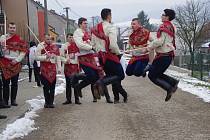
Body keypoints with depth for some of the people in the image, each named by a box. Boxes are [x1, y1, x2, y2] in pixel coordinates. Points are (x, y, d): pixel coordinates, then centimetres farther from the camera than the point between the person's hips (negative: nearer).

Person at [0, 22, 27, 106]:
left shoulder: (19, 39, 3)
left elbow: (24, 50, 2)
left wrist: (17, 59, -6)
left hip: (15, 64, 0)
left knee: (14, 83, 5)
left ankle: (13, 100, 13)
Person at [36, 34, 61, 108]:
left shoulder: (55, 47, 11)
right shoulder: (40, 46, 1)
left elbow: (58, 58, 12)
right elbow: (37, 57, -4)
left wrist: (59, 68, 6)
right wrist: (45, 57, -17)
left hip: (53, 69, 2)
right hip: (44, 69, -2)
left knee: (52, 86, 2)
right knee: (46, 86, 1)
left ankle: (51, 102, 9)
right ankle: (47, 102, 10)